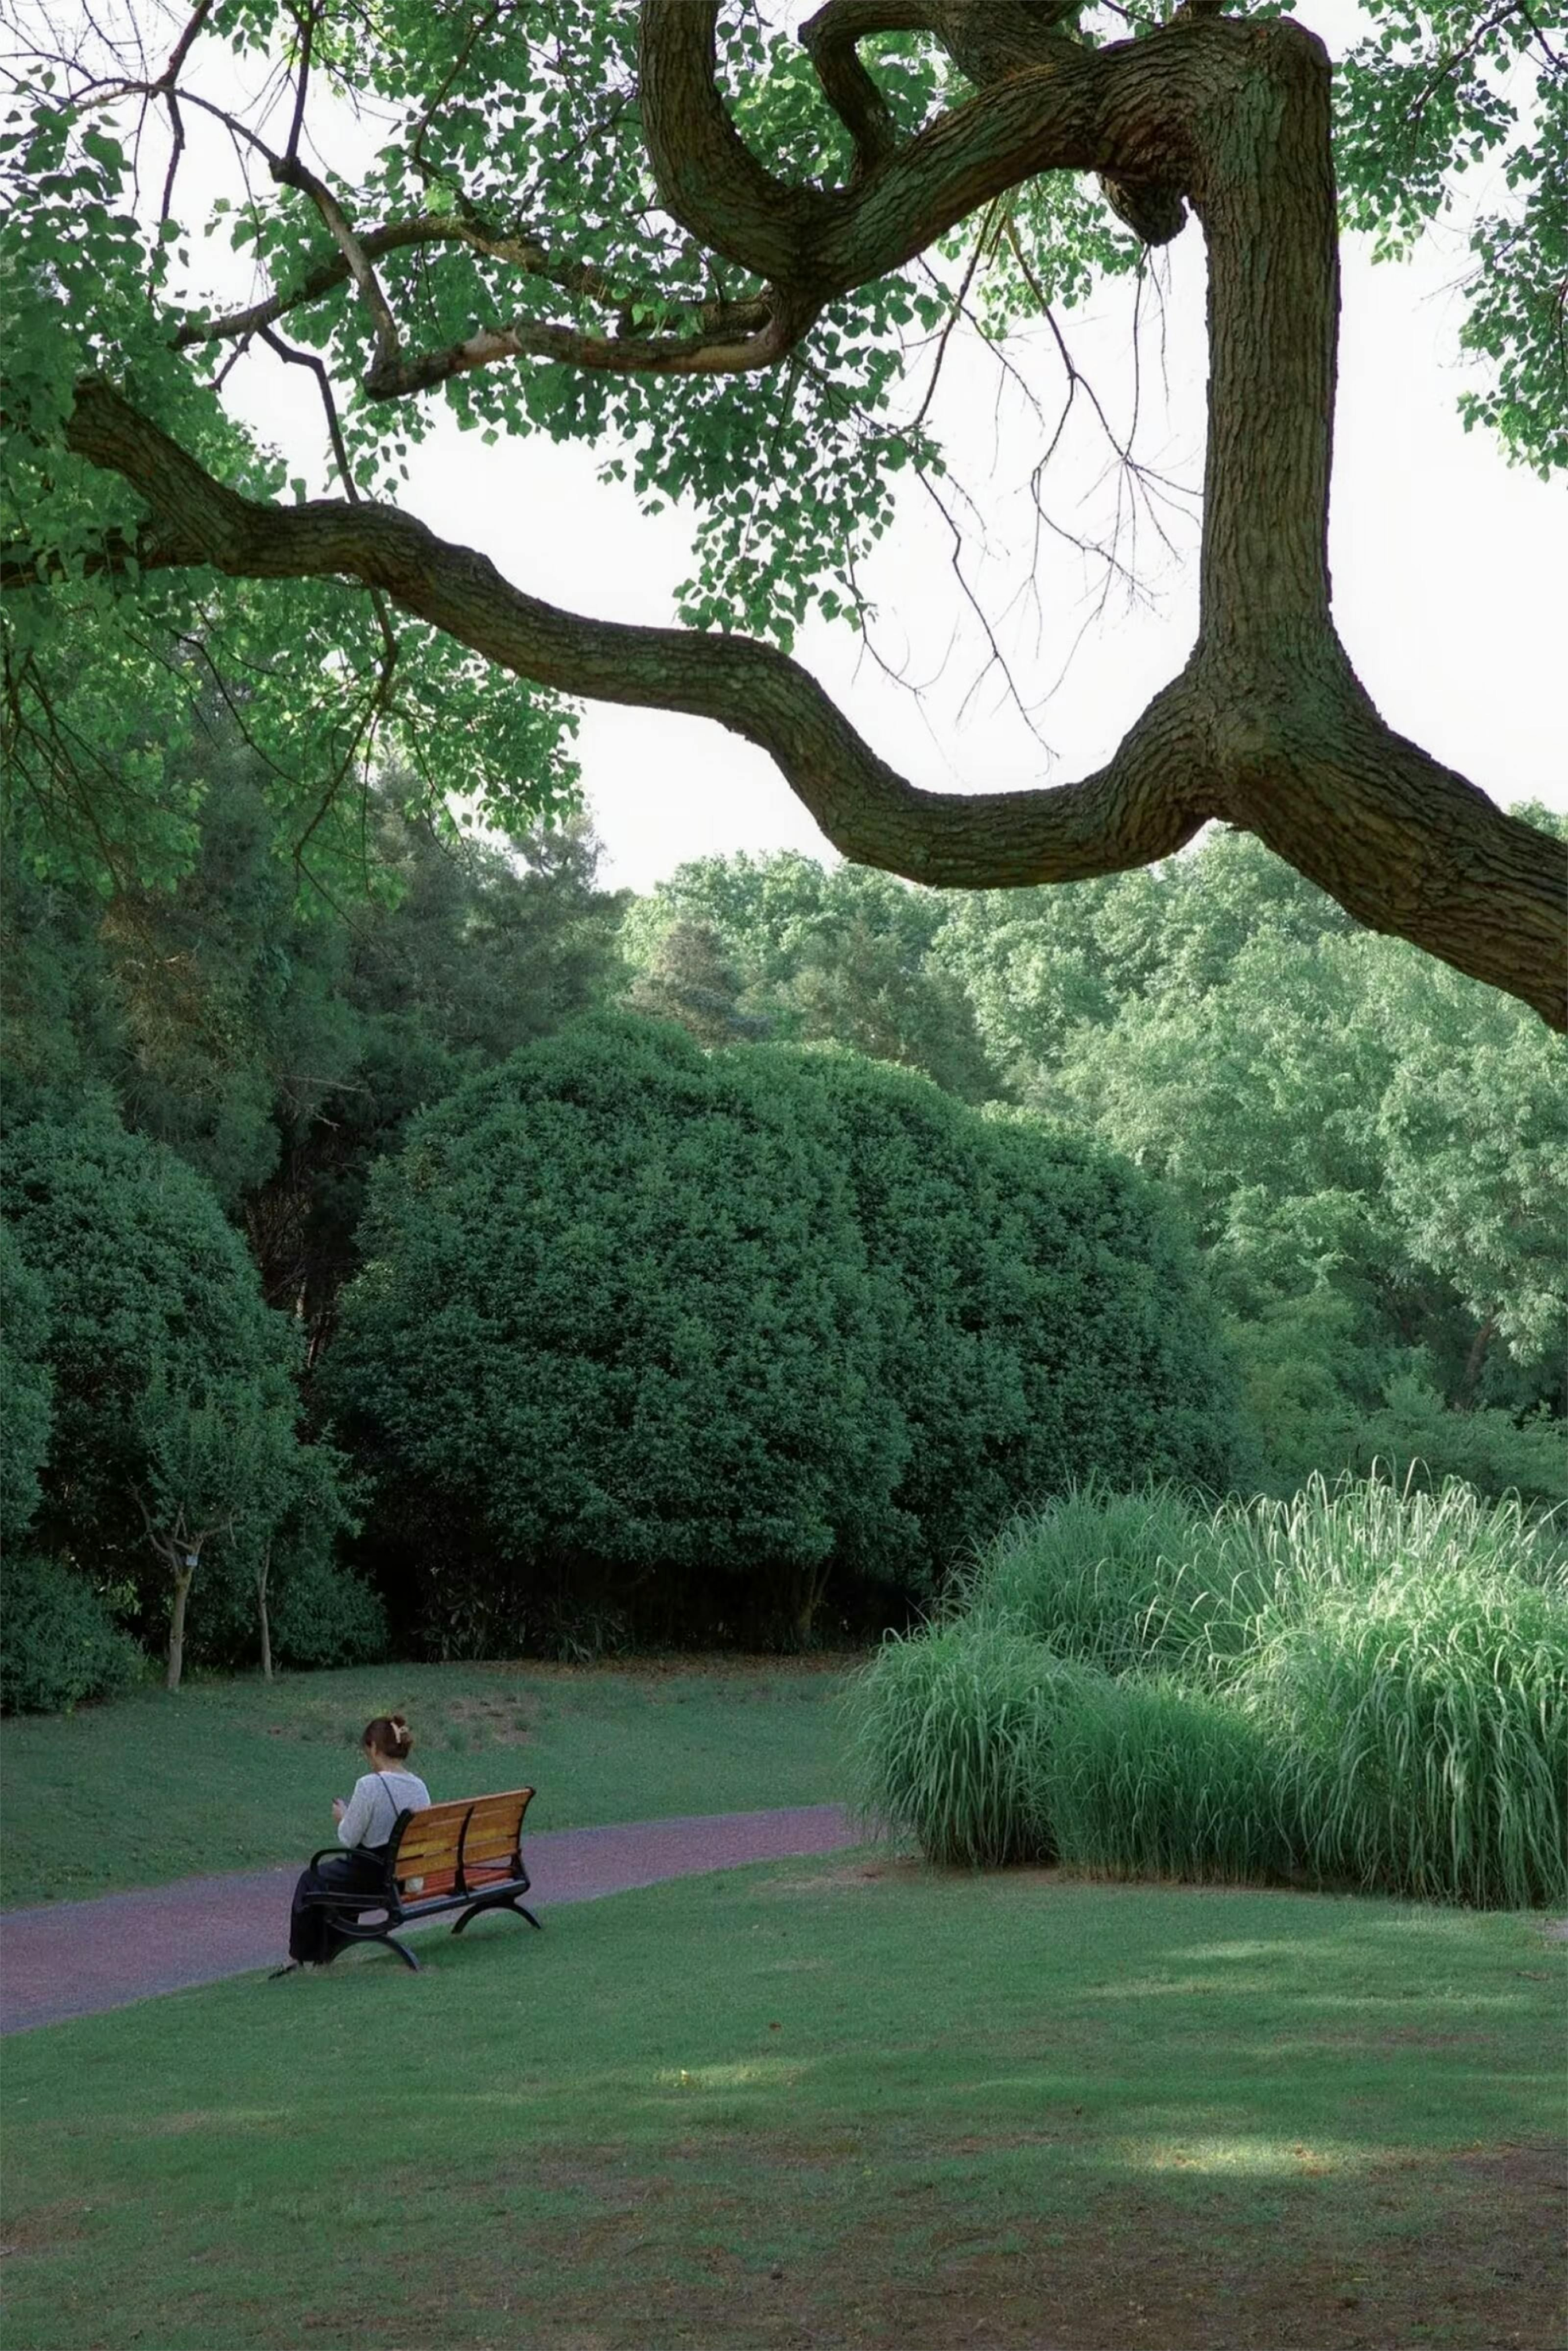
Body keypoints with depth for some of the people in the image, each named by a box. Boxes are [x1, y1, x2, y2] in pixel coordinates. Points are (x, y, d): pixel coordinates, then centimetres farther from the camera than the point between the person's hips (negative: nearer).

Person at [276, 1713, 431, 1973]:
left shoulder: (369, 1785, -22)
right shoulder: (420, 1787, -2)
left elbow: (349, 1839, -16)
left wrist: (342, 1817, 6)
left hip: (371, 1875, -6)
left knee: (310, 1879, 22)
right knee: (339, 1869, 33)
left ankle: (298, 1958, 36)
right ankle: (328, 1954, 41)